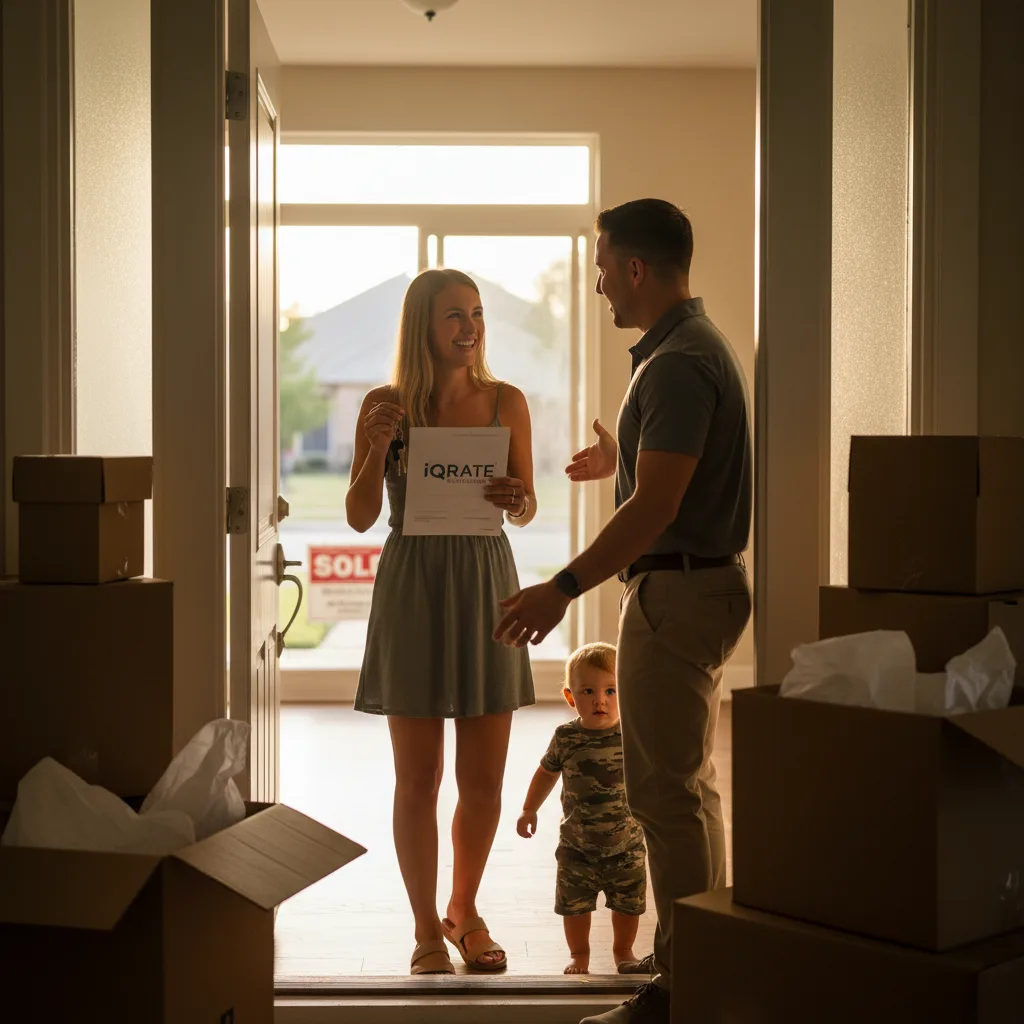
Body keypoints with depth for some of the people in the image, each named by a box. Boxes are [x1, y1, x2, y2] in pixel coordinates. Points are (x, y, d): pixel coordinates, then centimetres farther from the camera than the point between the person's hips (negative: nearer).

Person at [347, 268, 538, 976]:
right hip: (412, 591, -2)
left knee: (484, 777, 7)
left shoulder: (505, 401, 5)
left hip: (486, 586, 2)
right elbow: (361, 517, -2)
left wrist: (518, 500, -14)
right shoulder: (386, 406, -1)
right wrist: (377, 450, -17)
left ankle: (465, 910, 28)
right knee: (418, 777, 3)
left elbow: (527, 510, 8)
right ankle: (427, 927, 17)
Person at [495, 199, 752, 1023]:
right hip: (702, 583, 11)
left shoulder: (677, 364, -20)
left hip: (676, 591, -11)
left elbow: (655, 507, -26)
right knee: (688, 787, 18)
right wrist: (623, 459, 43)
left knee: (667, 793, -5)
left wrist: (565, 589, -29)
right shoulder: (700, 346, 14)